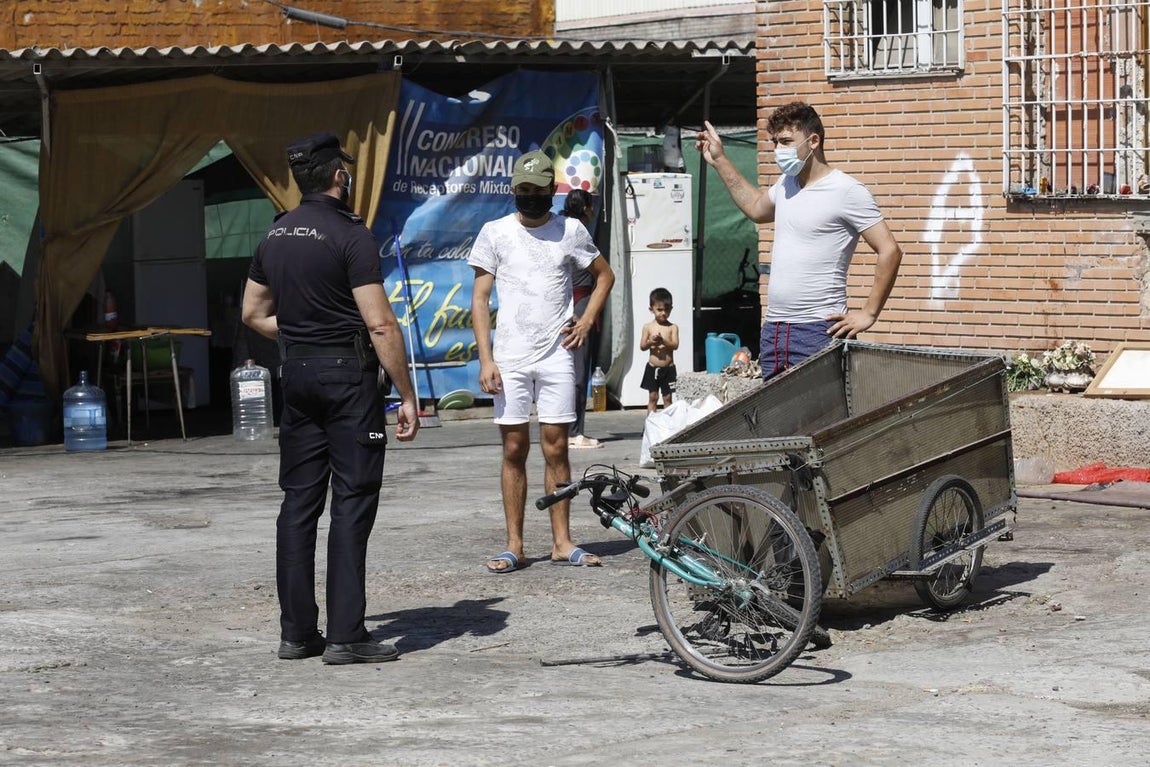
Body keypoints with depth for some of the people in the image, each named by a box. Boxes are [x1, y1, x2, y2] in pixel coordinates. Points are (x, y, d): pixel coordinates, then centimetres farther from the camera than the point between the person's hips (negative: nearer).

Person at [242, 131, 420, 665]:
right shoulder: (350, 235, -12)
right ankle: (345, 635, -6)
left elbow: (253, 313, 18)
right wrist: (407, 396, -13)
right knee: (352, 501, -4)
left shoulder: (275, 236, 10)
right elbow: (380, 324, -17)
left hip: (297, 375, 7)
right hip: (348, 374, -7)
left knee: (299, 501, 9)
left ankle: (296, 631, 11)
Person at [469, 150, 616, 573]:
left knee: (556, 448, 1)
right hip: (509, 358, 0)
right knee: (514, 450, 2)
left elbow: (604, 275, 19)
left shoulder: (571, 231, 5)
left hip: (557, 355, 0)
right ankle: (514, 545, 5)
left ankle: (561, 541, 7)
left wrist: (587, 320, 3)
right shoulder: (495, 233, 4)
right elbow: (480, 300, 3)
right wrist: (485, 359, -5)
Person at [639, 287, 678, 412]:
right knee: (652, 397, 5)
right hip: (652, 368, 1)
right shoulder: (648, 327, 1)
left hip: (668, 368, -1)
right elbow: (642, 346, -1)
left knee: (667, 397, 5)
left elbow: (675, 345, -11)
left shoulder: (673, 327, -1)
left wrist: (663, 341, -27)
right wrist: (650, 342, -21)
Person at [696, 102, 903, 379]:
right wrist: (719, 161, 36)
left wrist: (868, 314, -12)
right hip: (773, 331, 8)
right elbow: (757, 209, 38)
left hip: (819, 332, -8)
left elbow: (890, 251, -11)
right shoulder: (786, 185, 15)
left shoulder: (846, 192, -9)